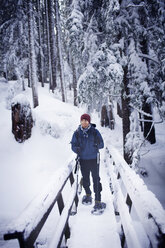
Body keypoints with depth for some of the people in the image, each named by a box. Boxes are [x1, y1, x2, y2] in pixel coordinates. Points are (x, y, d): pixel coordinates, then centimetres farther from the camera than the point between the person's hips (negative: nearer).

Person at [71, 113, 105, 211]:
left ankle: (98, 200, 6)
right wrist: (76, 149, -17)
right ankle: (88, 194, 39)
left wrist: (97, 144, -23)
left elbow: (102, 145, -2)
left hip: (94, 159, -2)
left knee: (96, 180, -3)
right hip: (83, 160, 3)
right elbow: (73, 145, 4)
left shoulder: (95, 131, -5)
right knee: (85, 179, 15)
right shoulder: (77, 133, 1)